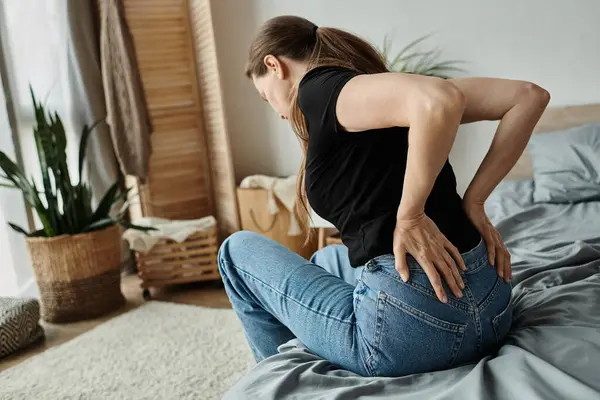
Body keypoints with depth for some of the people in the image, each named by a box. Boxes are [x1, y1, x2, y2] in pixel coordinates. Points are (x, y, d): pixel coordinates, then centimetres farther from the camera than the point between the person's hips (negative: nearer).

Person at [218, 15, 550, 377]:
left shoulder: (319, 87, -7)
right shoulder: (385, 87, 13)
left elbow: (441, 101, -27)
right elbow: (529, 97, 8)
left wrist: (410, 215, -16)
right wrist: (473, 201, 4)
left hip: (412, 326, -8)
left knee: (238, 249, 14)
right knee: (324, 261, 35)